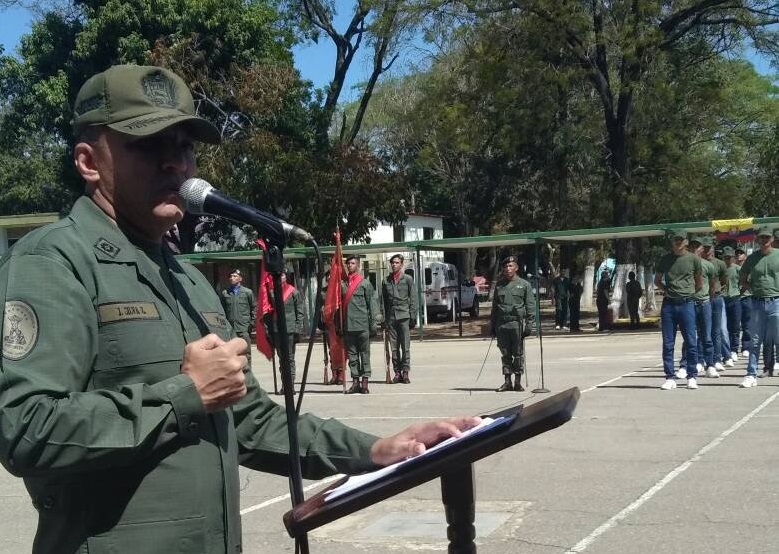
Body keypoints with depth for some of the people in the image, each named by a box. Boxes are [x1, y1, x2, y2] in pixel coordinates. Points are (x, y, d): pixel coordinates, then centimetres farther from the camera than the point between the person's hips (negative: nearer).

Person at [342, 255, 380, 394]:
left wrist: (373, 324, -5)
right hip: (348, 325, 3)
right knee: (352, 355, 7)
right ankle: (355, 381, 12)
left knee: (365, 354, 1)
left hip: (362, 325, -3)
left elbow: (372, 303, 1)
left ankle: (365, 382, 4)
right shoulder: (343, 283, 11)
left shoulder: (365, 283, 2)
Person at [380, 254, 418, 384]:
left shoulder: (408, 279, 6)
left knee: (405, 347, -6)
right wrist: (383, 318, 7)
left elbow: (413, 299, 3)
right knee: (394, 347, 3)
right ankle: (397, 372, 8)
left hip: (404, 316, -3)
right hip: (391, 317, 3)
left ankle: (405, 372, -4)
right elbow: (383, 301, 14)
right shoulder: (386, 281, 14)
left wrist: (413, 317, -4)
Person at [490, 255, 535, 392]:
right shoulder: (499, 286, 14)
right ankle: (507, 382, 10)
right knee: (505, 354, 5)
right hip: (502, 324, 3)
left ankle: (518, 382, 7)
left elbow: (530, 306, 1)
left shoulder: (524, 285, 4)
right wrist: (492, 324, 13)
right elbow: (494, 306, 19)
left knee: (518, 354, 0)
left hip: (517, 323, -3)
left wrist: (529, 324, -7)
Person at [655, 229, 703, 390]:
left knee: (691, 342, 0)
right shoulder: (665, 259, 9)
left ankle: (692, 377, 9)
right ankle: (670, 378, 8)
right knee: (667, 344, 2)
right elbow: (657, 281, 19)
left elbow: (699, 283, 12)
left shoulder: (693, 259, 3)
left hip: (686, 304, -2)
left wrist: (688, 293, 6)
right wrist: (666, 290, 6)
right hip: (668, 304, 2)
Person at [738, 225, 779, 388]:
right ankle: (751, 375, 11)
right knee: (754, 341, 6)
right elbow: (742, 279, 17)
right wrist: (755, 288, 2)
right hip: (757, 303, 2)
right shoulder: (752, 258, 6)